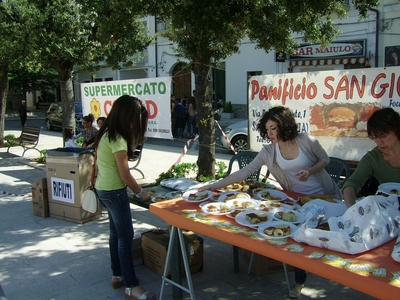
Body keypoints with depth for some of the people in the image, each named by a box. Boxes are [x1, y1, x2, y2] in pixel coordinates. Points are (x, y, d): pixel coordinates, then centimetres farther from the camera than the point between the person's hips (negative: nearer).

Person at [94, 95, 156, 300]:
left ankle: (117, 276, 29)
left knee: (116, 233, 17)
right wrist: (141, 192, -5)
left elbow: (99, 162, 15)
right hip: (114, 191, -10)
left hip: (103, 189, 10)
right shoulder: (118, 140, -21)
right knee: (126, 236, -5)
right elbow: (125, 175, -18)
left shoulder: (107, 133, 7)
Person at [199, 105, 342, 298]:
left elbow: (325, 159, 0)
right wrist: (214, 186, -21)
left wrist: (310, 171, -22)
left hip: (325, 196, -1)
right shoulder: (268, 152, -11)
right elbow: (244, 173, -14)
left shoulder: (306, 141, -16)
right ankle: (299, 280, 19)